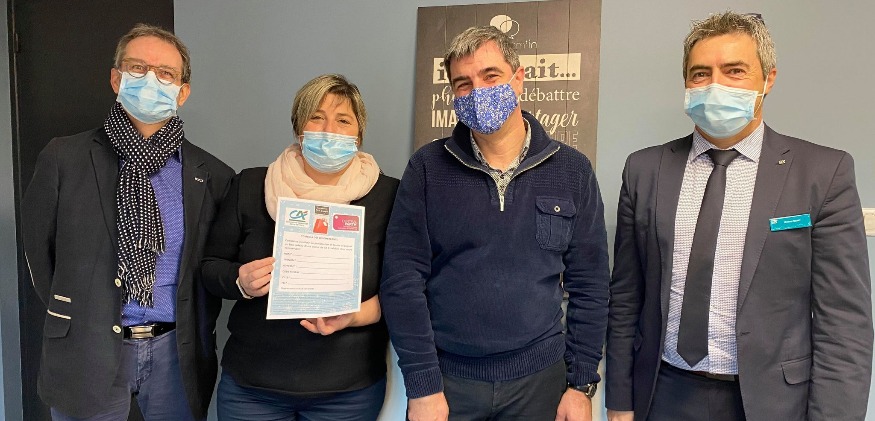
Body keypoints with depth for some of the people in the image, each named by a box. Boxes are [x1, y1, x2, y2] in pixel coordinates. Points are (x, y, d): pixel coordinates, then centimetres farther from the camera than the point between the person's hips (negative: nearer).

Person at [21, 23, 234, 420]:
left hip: (175, 353, 1)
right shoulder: (63, 158, -3)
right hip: (87, 349, 0)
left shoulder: (212, 175, -2)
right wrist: (72, 316, 7)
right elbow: (37, 247, 7)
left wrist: (199, 330, 4)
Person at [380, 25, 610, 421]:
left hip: (539, 378, 1)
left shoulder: (572, 170, -2)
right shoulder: (427, 168, -5)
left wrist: (582, 383, -1)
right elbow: (403, 278, -8)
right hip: (446, 379, 0)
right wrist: (422, 386, -10)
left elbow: (589, 284, 0)